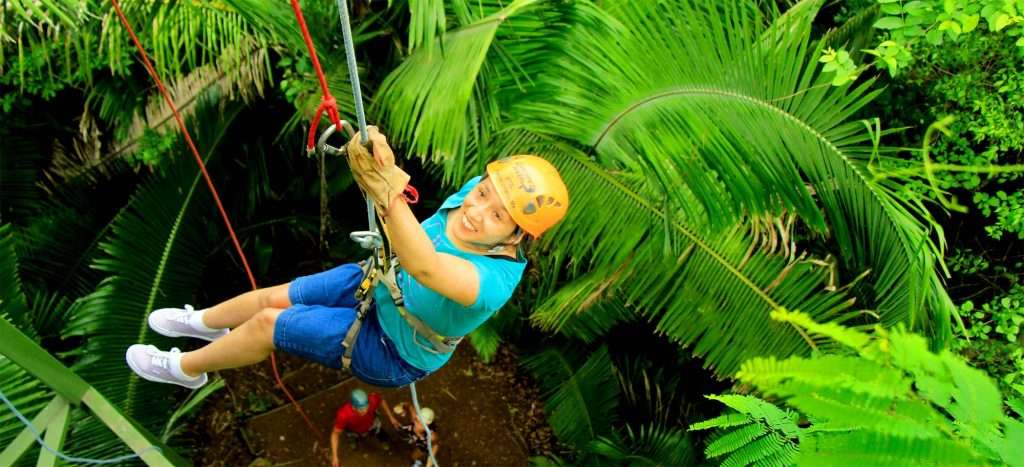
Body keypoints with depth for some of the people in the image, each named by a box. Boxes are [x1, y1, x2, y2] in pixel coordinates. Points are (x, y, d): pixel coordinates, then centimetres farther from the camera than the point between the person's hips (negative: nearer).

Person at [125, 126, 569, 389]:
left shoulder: (492, 281, -41)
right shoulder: (474, 188, -21)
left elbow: (425, 268, -60)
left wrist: (390, 193, -75)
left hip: (391, 352, -6)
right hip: (381, 285, 6)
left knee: (267, 325, -1)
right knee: (274, 297, 16)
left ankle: (184, 368, 32)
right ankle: (203, 322, 51)